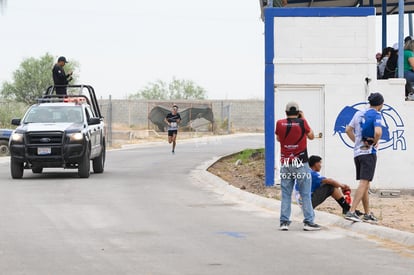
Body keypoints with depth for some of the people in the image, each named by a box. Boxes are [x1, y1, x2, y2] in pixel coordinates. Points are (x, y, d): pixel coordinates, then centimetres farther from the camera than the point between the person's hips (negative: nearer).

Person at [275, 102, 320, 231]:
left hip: (285, 163, 2)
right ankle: (308, 222, 0)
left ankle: (284, 222, 3)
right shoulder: (302, 123, -7)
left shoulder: (280, 123, -1)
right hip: (300, 162, -2)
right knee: (305, 194, 2)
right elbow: (311, 136, 9)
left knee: (286, 194, 7)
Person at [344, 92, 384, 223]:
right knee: (364, 183, -10)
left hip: (357, 152, 8)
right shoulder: (376, 115, -8)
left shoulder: (359, 113, 13)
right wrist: (375, 143, -8)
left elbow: (348, 130, 17)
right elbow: (378, 132, -25)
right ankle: (351, 212, -21)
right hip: (369, 153, -8)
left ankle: (367, 214, 21)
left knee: (365, 184, 15)